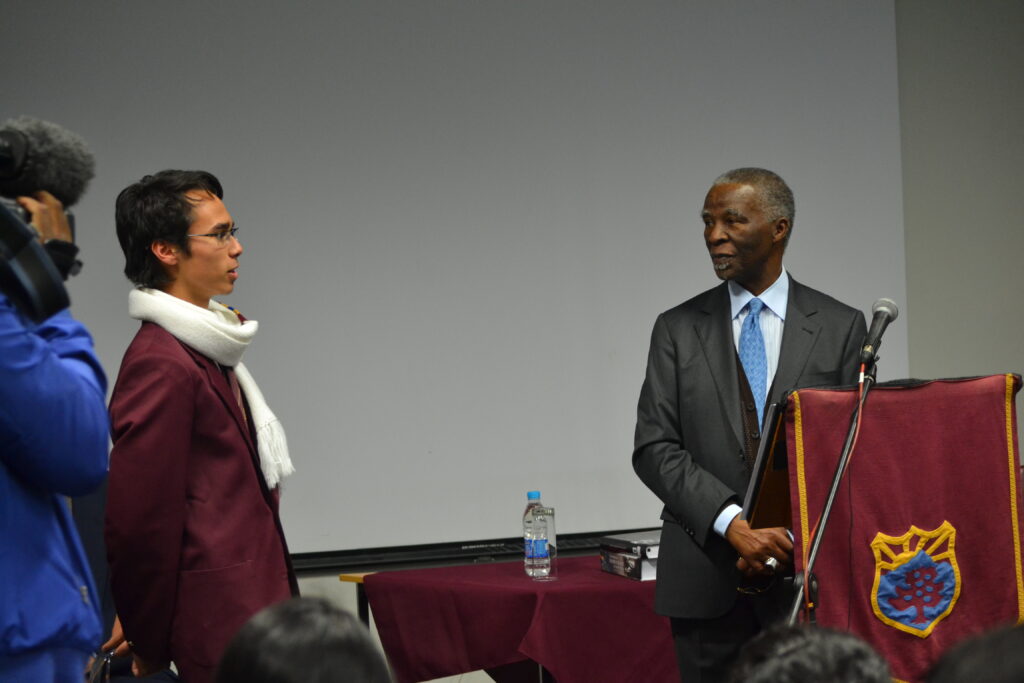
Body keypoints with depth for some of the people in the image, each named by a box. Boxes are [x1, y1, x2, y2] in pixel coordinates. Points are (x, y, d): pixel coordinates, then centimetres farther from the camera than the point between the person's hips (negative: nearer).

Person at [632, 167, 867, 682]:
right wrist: (732, 523, -14)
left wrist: (795, 537, -10)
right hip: (706, 581, 1)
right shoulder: (677, 330, 7)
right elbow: (654, 448, -1)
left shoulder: (840, 327, 5)